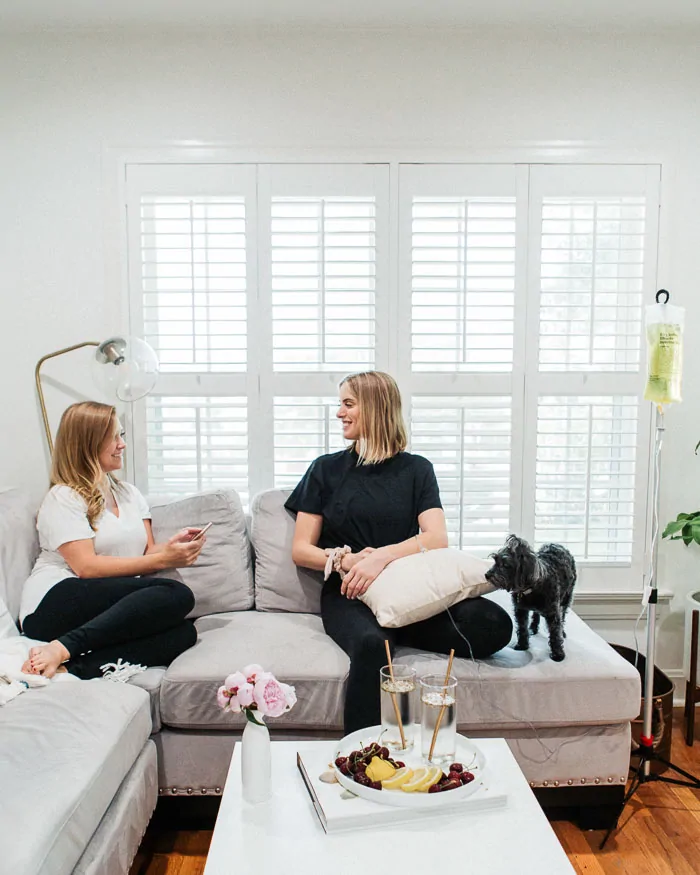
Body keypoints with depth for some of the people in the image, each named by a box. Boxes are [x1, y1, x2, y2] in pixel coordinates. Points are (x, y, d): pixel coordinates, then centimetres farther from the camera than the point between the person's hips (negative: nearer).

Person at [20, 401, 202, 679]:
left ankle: (73, 668, -32)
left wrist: (172, 545, -10)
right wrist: (164, 559, -16)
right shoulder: (63, 498, 1)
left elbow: (147, 553, 13)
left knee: (184, 633, -26)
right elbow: (87, 567, -12)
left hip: (116, 609, 6)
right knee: (177, 594, -29)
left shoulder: (129, 493, 22)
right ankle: (63, 649, -30)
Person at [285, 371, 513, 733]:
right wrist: (346, 560, -13)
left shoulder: (416, 469, 12)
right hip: (348, 594, -1)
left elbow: (437, 537, -2)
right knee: (371, 644, -38)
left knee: (494, 624, -27)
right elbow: (300, 550, 8)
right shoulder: (327, 469, 12)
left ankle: (396, 633, -18)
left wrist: (382, 556, -20)